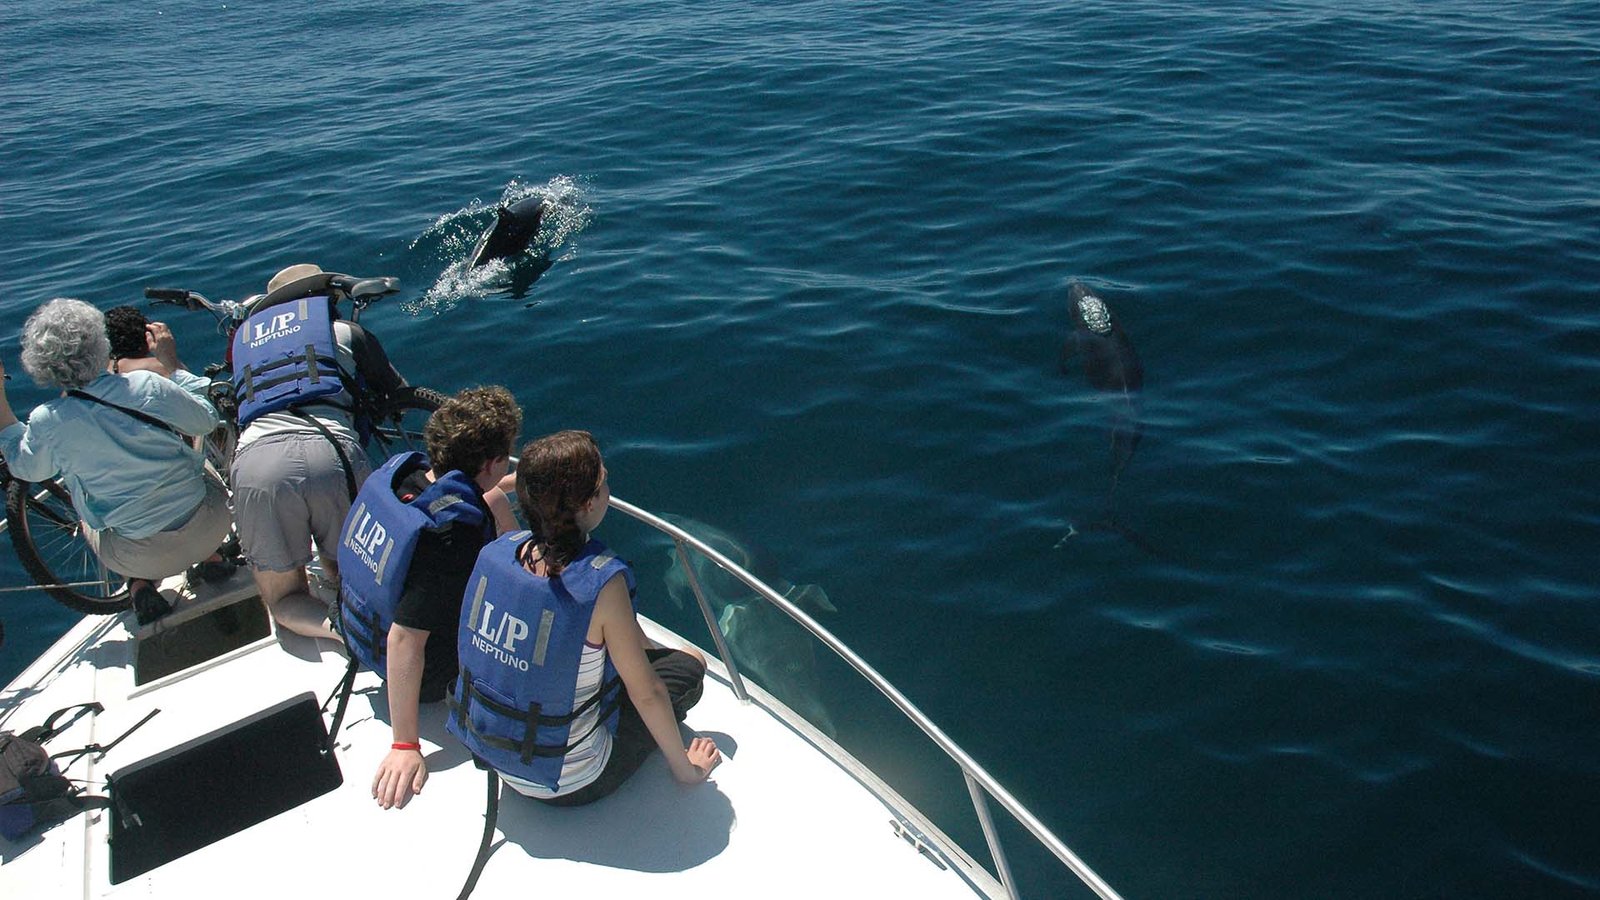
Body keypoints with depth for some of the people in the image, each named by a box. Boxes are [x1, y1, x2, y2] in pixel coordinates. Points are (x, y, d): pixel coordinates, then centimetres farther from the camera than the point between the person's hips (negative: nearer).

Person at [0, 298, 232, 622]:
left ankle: (140, 584, 12)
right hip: (210, 526, 0)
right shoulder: (148, 385, -17)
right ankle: (211, 557, 17)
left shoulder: (47, 422, -14)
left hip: (141, 556, 0)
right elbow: (206, 421, 2)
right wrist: (172, 363, 10)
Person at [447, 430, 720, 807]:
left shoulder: (498, 550, -12)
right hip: (568, 785, -6)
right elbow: (646, 693, -18)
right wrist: (684, 768, -2)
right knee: (689, 667, 13)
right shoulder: (602, 583, -29)